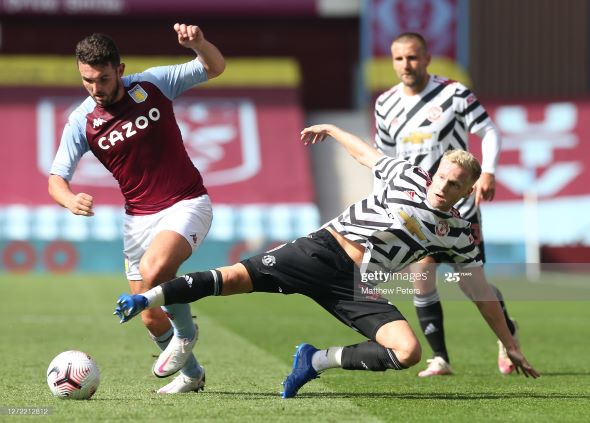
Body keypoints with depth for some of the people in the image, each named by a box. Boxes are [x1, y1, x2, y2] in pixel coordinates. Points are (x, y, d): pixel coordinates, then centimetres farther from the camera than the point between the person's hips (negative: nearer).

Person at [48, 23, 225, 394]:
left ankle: (186, 332, -2)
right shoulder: (82, 121, -6)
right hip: (138, 219, 4)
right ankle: (191, 373, 32)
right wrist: (70, 199, -28)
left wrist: (199, 43, -26)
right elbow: (56, 179, -4)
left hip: (186, 204, -3)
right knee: (153, 319, 3)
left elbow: (215, 68, -3)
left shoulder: (152, 84, -9)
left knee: (152, 270, -32)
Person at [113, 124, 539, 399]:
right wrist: (331, 129, 31)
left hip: (359, 286, 2)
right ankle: (148, 298, -15)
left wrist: (511, 346, 14)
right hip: (325, 250, -2)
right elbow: (365, 152, 23)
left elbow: (482, 293, 13)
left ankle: (317, 361, -11)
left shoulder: (458, 235, 6)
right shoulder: (408, 176, 3)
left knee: (408, 351, -22)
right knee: (237, 278, -18)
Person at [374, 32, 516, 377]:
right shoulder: (386, 104, 4)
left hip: (459, 203, -3)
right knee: (422, 274, -9)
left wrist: (488, 172, -22)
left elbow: (490, 132, -6)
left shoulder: (453, 93, -9)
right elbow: (383, 156, 16)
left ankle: (507, 333, 28)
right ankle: (440, 359, -2)